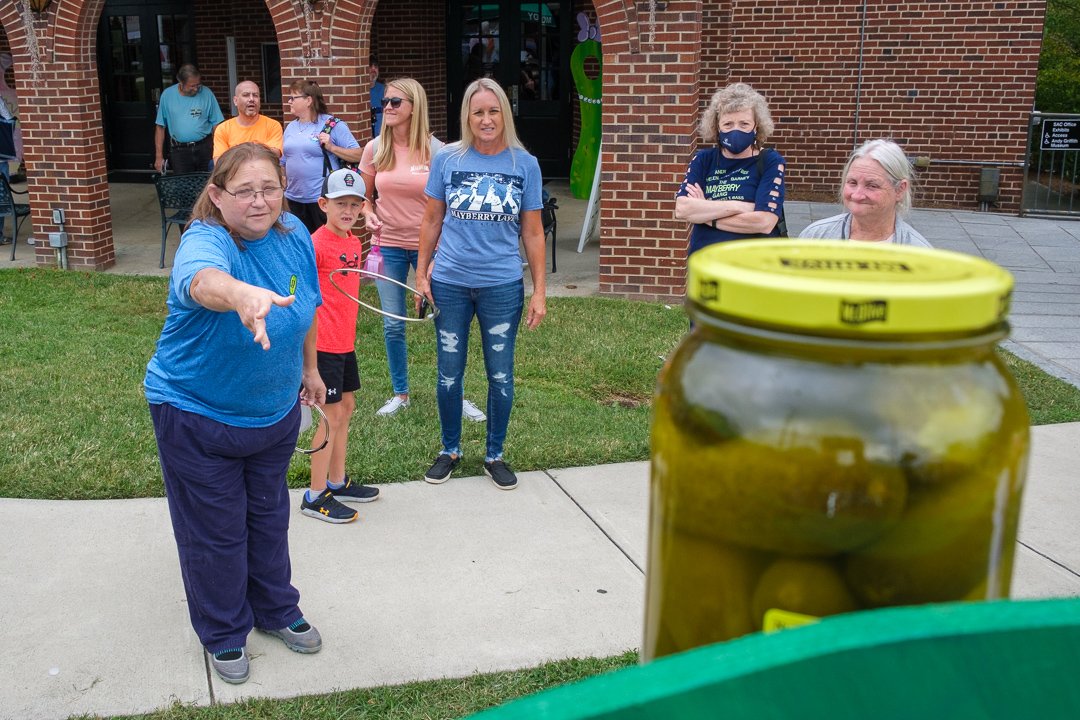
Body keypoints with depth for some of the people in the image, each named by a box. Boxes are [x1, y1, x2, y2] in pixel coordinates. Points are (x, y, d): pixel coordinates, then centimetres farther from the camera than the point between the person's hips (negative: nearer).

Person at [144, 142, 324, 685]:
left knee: (268, 516, 22)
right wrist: (244, 295, -77)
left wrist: (309, 369, 16)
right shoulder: (205, 241, -29)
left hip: (275, 412, 6)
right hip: (197, 417, -5)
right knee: (216, 530, 10)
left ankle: (277, 610, 44)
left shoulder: (294, 235, -9)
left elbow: (308, 308, 8)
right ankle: (223, 632, 33)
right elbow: (204, 280, -55)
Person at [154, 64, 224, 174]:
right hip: (179, 151, 0)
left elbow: (216, 124, -1)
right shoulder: (167, 95, 0)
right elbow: (160, 127, 4)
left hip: (204, 148, 0)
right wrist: (159, 156, 2)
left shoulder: (206, 93, -2)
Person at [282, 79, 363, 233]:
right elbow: (284, 161, 19)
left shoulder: (333, 125, -6)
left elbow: (358, 155, -9)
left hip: (323, 198, -6)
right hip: (294, 199, 6)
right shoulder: (291, 127, 13)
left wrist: (331, 147, -19)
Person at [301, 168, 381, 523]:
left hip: (344, 341, 9)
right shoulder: (317, 243, -16)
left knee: (346, 407, 16)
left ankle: (337, 481, 31)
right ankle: (315, 496, 10)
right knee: (332, 414, -2)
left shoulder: (354, 242, 9)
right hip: (323, 344, -8)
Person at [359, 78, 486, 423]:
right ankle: (400, 394, 25)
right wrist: (368, 213, -8)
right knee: (393, 325, 8)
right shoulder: (375, 149, 0)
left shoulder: (435, 150, -8)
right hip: (388, 245, 2)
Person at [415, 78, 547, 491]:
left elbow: (533, 233, 1)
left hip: (502, 286, 0)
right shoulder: (447, 159, -1)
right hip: (449, 284, 0)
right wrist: (421, 274, 3)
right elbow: (432, 222, 6)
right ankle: (450, 451, 30)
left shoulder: (524, 164, -2)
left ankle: (495, 456, 27)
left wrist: (540, 291, -1)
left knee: (500, 376, 9)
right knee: (449, 375, 10)